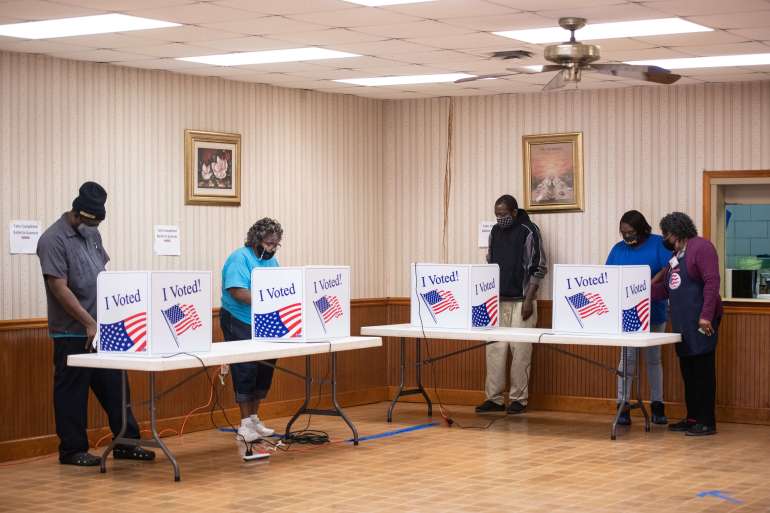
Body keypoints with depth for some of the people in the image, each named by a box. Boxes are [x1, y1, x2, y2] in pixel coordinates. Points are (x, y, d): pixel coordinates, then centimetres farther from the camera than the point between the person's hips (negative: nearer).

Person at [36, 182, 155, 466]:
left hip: (104, 328, 8)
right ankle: (72, 450, 11)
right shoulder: (53, 240, -14)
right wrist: (89, 323, -20)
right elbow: (59, 288, -19)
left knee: (115, 387, 11)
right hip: (72, 333, -8)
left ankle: (126, 443, 18)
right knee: (72, 392, 2)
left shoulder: (92, 234, 11)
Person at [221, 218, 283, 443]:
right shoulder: (240, 258, -13)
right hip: (240, 325, -8)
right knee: (246, 372, -5)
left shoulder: (271, 261, 13)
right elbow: (237, 291, -24)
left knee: (264, 372, 11)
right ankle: (245, 424, 2)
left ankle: (254, 418, 23)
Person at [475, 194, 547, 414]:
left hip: (520, 302, -5)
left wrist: (529, 300, -13)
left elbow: (538, 268, -8)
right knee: (494, 349, 2)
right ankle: (494, 398, 6)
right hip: (497, 301, 5)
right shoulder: (496, 231, 11)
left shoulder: (529, 231, -6)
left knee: (520, 351, -2)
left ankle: (518, 399, 5)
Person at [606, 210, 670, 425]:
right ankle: (622, 406, -4)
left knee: (653, 358, 8)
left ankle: (657, 406, 15)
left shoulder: (658, 244, 0)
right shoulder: (618, 249, 7)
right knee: (628, 357, -6)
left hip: (654, 311, -1)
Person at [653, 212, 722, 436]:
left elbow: (712, 281, -16)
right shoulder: (675, 255, 20)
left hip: (700, 322, -9)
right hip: (682, 323, 9)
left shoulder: (700, 247, -8)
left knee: (702, 369, -6)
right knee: (687, 370, 11)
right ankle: (693, 418, 18)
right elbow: (664, 289, 20)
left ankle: (706, 422, -3)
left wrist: (706, 315, -22)